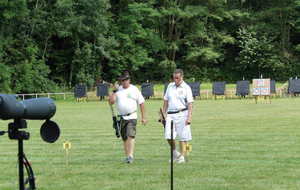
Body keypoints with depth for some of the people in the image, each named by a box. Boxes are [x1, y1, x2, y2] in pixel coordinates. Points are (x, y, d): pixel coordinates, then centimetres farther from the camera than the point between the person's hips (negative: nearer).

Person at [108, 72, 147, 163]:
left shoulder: (134, 90, 3)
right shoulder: (118, 90, 8)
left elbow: (141, 103, 7)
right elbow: (111, 102, 1)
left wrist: (143, 117, 4)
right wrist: (114, 92, -13)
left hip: (132, 117, -3)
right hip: (121, 117, 3)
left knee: (130, 136, -18)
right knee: (124, 138, 8)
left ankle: (130, 155, -23)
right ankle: (127, 156, 18)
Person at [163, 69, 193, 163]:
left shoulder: (186, 88, -1)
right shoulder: (170, 86, 13)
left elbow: (190, 103, -6)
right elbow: (166, 101, 19)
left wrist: (189, 117, -14)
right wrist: (163, 113, 14)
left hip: (182, 114, -4)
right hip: (170, 114, 4)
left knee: (183, 136, -2)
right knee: (168, 136, -5)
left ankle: (182, 156, 7)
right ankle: (175, 153, 17)